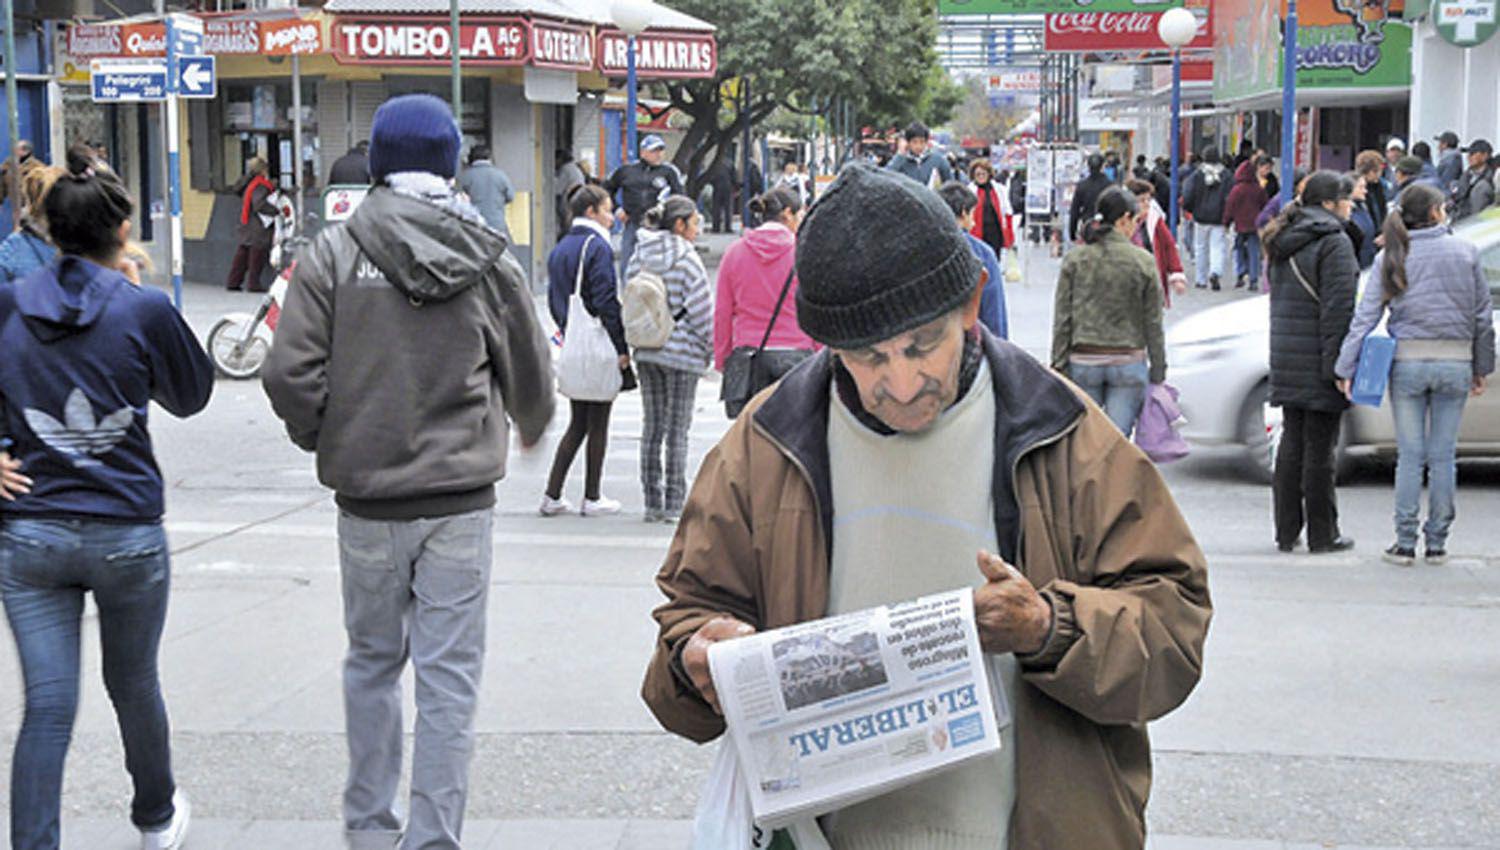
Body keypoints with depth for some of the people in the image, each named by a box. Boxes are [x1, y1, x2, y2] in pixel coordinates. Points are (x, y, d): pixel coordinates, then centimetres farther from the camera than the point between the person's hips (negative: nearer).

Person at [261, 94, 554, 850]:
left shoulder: (334, 253, -5)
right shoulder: (487, 260, -1)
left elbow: (290, 373, -10)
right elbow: (530, 377, 8)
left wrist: (325, 440, 10)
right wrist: (528, 430, 30)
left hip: (368, 498, 1)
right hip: (460, 498, 0)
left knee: (373, 661, 17)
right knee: (449, 676, 4)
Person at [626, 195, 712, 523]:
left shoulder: (640, 256, 5)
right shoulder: (686, 259, -12)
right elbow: (701, 309, -13)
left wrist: (636, 342, 15)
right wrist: (714, 348, -2)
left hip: (647, 352, 5)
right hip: (683, 351, -5)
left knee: (653, 427, 11)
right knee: (678, 430, 1)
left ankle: (652, 502, 13)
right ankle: (674, 503, 2)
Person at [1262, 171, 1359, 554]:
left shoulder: (1283, 243, 14)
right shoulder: (1333, 242, -12)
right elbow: (1338, 308, -18)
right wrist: (1338, 364, -18)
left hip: (1287, 361, 8)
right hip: (1318, 361, -8)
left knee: (1291, 444, 12)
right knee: (1319, 449, -1)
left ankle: (1286, 533, 15)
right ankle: (1322, 535, 5)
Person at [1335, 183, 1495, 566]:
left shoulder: (1393, 257, 0)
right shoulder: (1464, 251, 0)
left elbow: (1366, 316, -4)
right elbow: (1483, 315, 4)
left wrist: (1345, 368, -2)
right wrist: (1482, 368, 14)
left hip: (1408, 362, 0)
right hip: (1455, 362, 0)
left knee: (1410, 456, 5)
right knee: (1443, 456, 7)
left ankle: (1405, 543, 5)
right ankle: (1437, 543, 12)